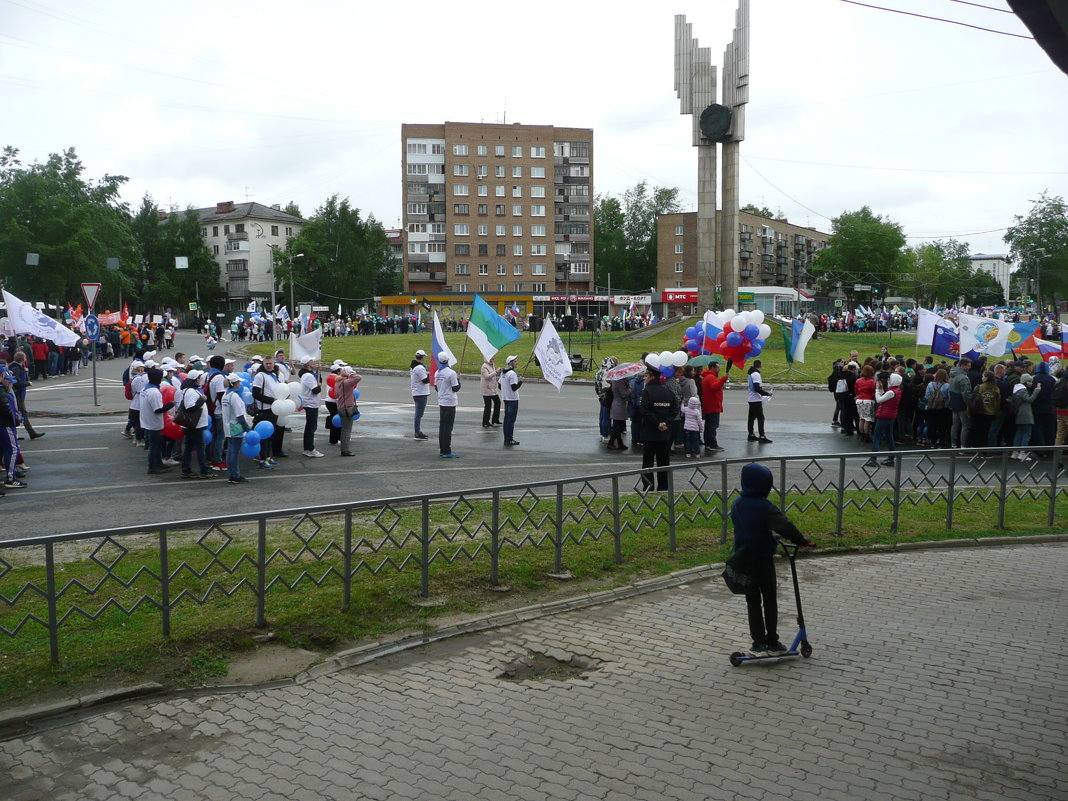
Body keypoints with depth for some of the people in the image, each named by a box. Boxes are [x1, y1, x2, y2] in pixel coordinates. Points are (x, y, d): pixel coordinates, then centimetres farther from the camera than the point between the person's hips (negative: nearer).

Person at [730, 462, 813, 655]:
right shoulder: (766, 507, -17)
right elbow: (785, 527, -26)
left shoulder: (736, 504, 1)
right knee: (770, 601, 9)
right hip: (763, 559, -4)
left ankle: (759, 642, 8)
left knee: (752, 601, 10)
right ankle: (772, 641, 14)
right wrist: (802, 540, -15)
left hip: (743, 559, 4)